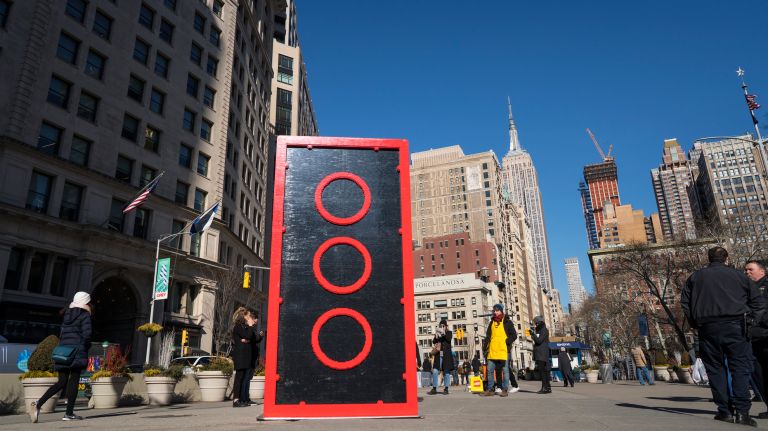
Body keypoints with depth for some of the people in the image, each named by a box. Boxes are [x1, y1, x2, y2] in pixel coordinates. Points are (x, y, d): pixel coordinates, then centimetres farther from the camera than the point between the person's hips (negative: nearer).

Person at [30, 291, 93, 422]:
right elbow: (87, 333, -14)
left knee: (62, 382, 10)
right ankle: (69, 413, 1)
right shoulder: (84, 315, -3)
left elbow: (62, 334, 14)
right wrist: (86, 346, 1)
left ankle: (38, 404, -6)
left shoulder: (67, 314, 18)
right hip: (77, 351, -6)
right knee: (74, 381, -1)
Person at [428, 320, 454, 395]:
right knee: (435, 371, -4)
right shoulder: (437, 333, 13)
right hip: (438, 354, 2)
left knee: (446, 372, 1)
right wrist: (436, 336, -15)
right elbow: (434, 342, 2)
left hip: (446, 355, -2)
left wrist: (443, 333, -18)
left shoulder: (449, 332, 7)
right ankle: (434, 388, 2)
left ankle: (446, 389, 9)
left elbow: (449, 339, -11)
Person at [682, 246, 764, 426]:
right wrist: (750, 321, 10)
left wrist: (695, 324, 14)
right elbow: (758, 301, 7)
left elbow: (685, 302, 9)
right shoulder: (738, 275, 9)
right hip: (735, 327, -1)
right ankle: (742, 411, -6)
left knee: (715, 369, 7)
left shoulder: (696, 277, 12)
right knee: (740, 368, 1)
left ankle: (725, 411, 6)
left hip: (707, 328, 1)